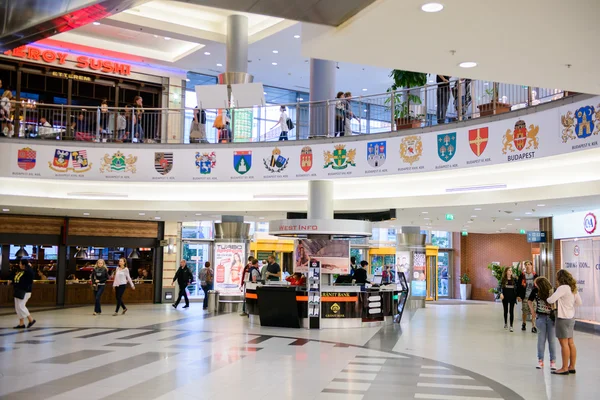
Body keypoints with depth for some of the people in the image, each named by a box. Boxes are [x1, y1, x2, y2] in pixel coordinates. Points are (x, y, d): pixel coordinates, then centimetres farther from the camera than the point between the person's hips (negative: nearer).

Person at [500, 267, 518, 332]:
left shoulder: (514, 279, 1)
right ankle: (505, 323, 33)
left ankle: (511, 326, -6)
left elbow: (517, 287, 4)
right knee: (505, 310, 14)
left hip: (512, 297, -1)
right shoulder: (503, 279, -1)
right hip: (505, 297, 1)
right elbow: (501, 287, -5)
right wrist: (501, 293, -21)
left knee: (511, 311, -6)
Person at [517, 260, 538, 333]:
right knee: (525, 311, 9)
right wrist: (518, 295, -5)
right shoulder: (522, 276, 1)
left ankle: (533, 327, -3)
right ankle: (524, 324, 31)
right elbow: (519, 286, 0)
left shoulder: (535, 275, 4)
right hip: (525, 297, 0)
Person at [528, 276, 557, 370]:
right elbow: (529, 300, 10)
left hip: (551, 317, -1)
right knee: (541, 339, 7)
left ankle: (553, 361, 15)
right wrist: (533, 312, 5)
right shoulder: (536, 291, -7)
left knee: (551, 340, 6)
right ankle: (540, 361, 15)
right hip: (540, 317, 1)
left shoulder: (552, 291, -14)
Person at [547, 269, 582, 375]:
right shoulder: (573, 288, 7)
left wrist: (548, 299, -4)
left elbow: (551, 300, -25)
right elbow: (579, 302, 15)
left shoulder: (563, 288, -19)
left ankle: (565, 368, 3)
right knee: (570, 343, 13)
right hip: (571, 317, 9)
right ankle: (572, 367, 20)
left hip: (563, 318, -9)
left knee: (564, 343, -2)